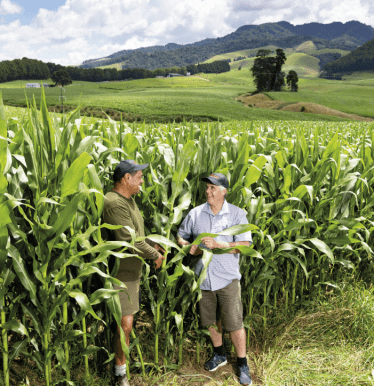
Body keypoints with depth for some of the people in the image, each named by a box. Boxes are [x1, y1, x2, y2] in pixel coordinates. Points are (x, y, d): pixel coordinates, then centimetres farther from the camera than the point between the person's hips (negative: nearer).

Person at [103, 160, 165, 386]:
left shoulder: (129, 199, 10)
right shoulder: (115, 203, -25)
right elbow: (129, 240, -27)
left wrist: (153, 245, 4)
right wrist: (154, 255, -15)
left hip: (132, 269, 10)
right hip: (121, 271, -10)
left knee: (127, 319, 21)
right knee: (125, 322, -3)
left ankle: (122, 351, 39)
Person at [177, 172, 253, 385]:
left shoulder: (237, 214, -8)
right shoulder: (196, 214, 0)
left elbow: (245, 245, -15)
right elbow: (181, 235, 12)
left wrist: (217, 244, -26)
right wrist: (188, 245, -11)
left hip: (228, 278, -3)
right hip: (203, 278, 4)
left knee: (235, 324, 2)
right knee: (211, 320, 19)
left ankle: (243, 365, 24)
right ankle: (219, 355, 43)